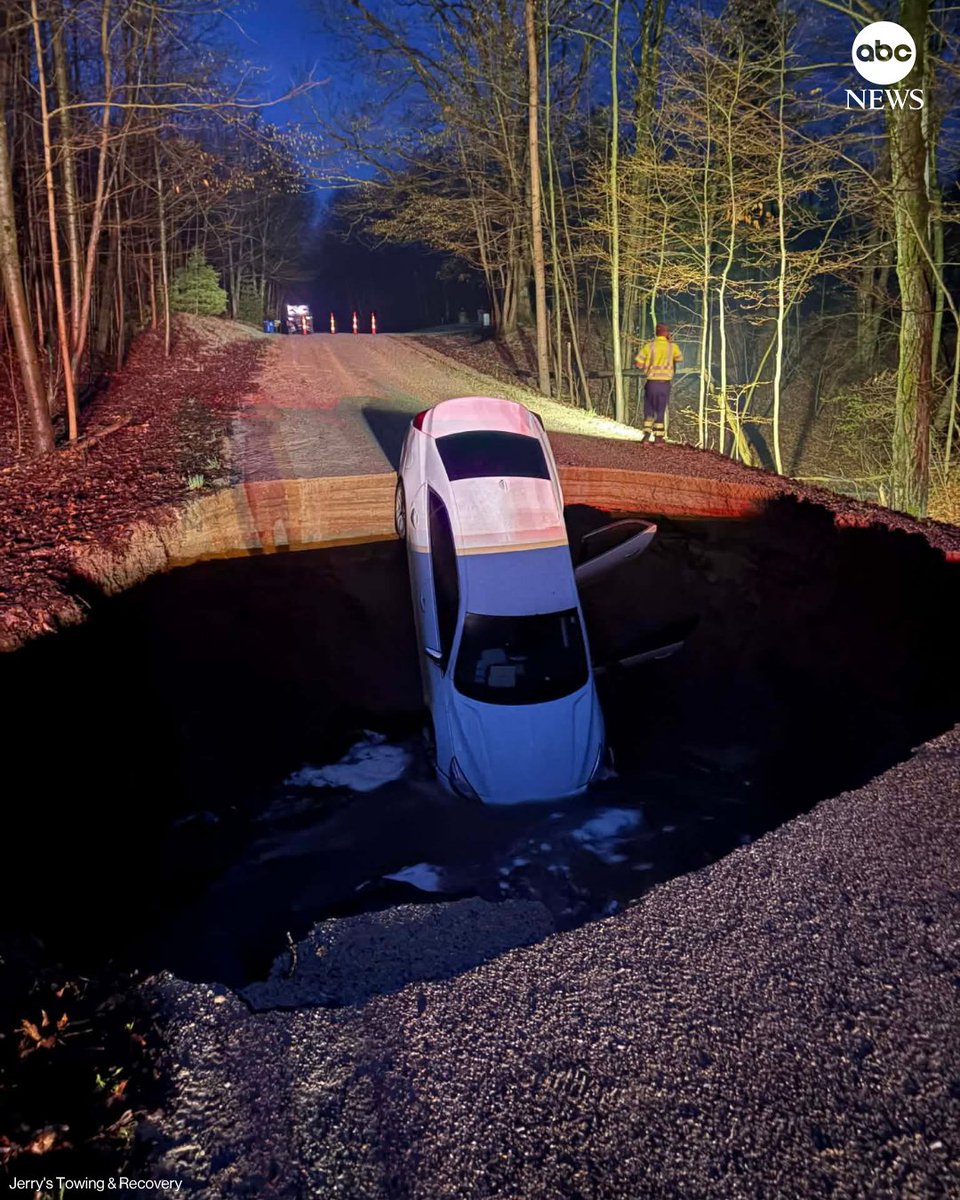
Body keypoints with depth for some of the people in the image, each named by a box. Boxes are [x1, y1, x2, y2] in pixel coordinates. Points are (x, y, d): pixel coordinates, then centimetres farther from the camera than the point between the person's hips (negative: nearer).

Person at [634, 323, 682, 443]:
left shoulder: (649, 346, -3)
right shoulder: (672, 346, 0)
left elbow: (637, 363, -7)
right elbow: (680, 358, 20)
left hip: (652, 382, -1)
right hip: (665, 382, 1)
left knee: (649, 409, 10)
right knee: (661, 410, 9)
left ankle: (646, 433, -2)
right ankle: (659, 436, 8)